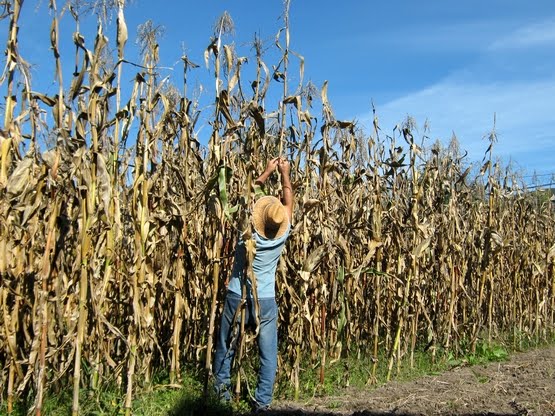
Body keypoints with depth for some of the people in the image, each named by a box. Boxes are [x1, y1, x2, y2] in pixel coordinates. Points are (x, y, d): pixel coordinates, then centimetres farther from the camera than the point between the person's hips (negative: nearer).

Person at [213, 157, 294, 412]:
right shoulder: (282, 233, -13)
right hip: (265, 300, 0)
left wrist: (267, 173, 11)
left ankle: (221, 387, 32)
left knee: (225, 346, 19)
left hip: (236, 297, 1)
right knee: (269, 354, 9)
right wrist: (285, 173, 11)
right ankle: (263, 401, 13)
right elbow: (288, 202, 4)